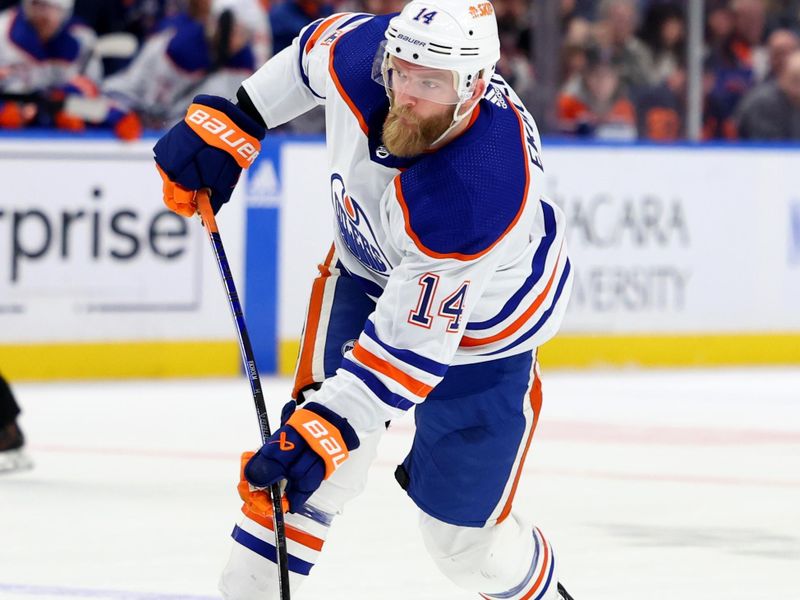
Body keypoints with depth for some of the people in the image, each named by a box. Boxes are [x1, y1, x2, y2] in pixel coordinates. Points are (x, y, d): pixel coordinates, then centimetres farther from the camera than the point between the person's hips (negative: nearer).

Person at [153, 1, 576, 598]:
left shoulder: (479, 194, -43)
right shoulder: (361, 54, -28)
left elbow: (412, 341, -39)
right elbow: (311, 52, -1)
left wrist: (326, 428, -44)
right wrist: (231, 122, 0)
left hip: (481, 319, -4)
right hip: (368, 270, 4)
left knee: (465, 531, 2)